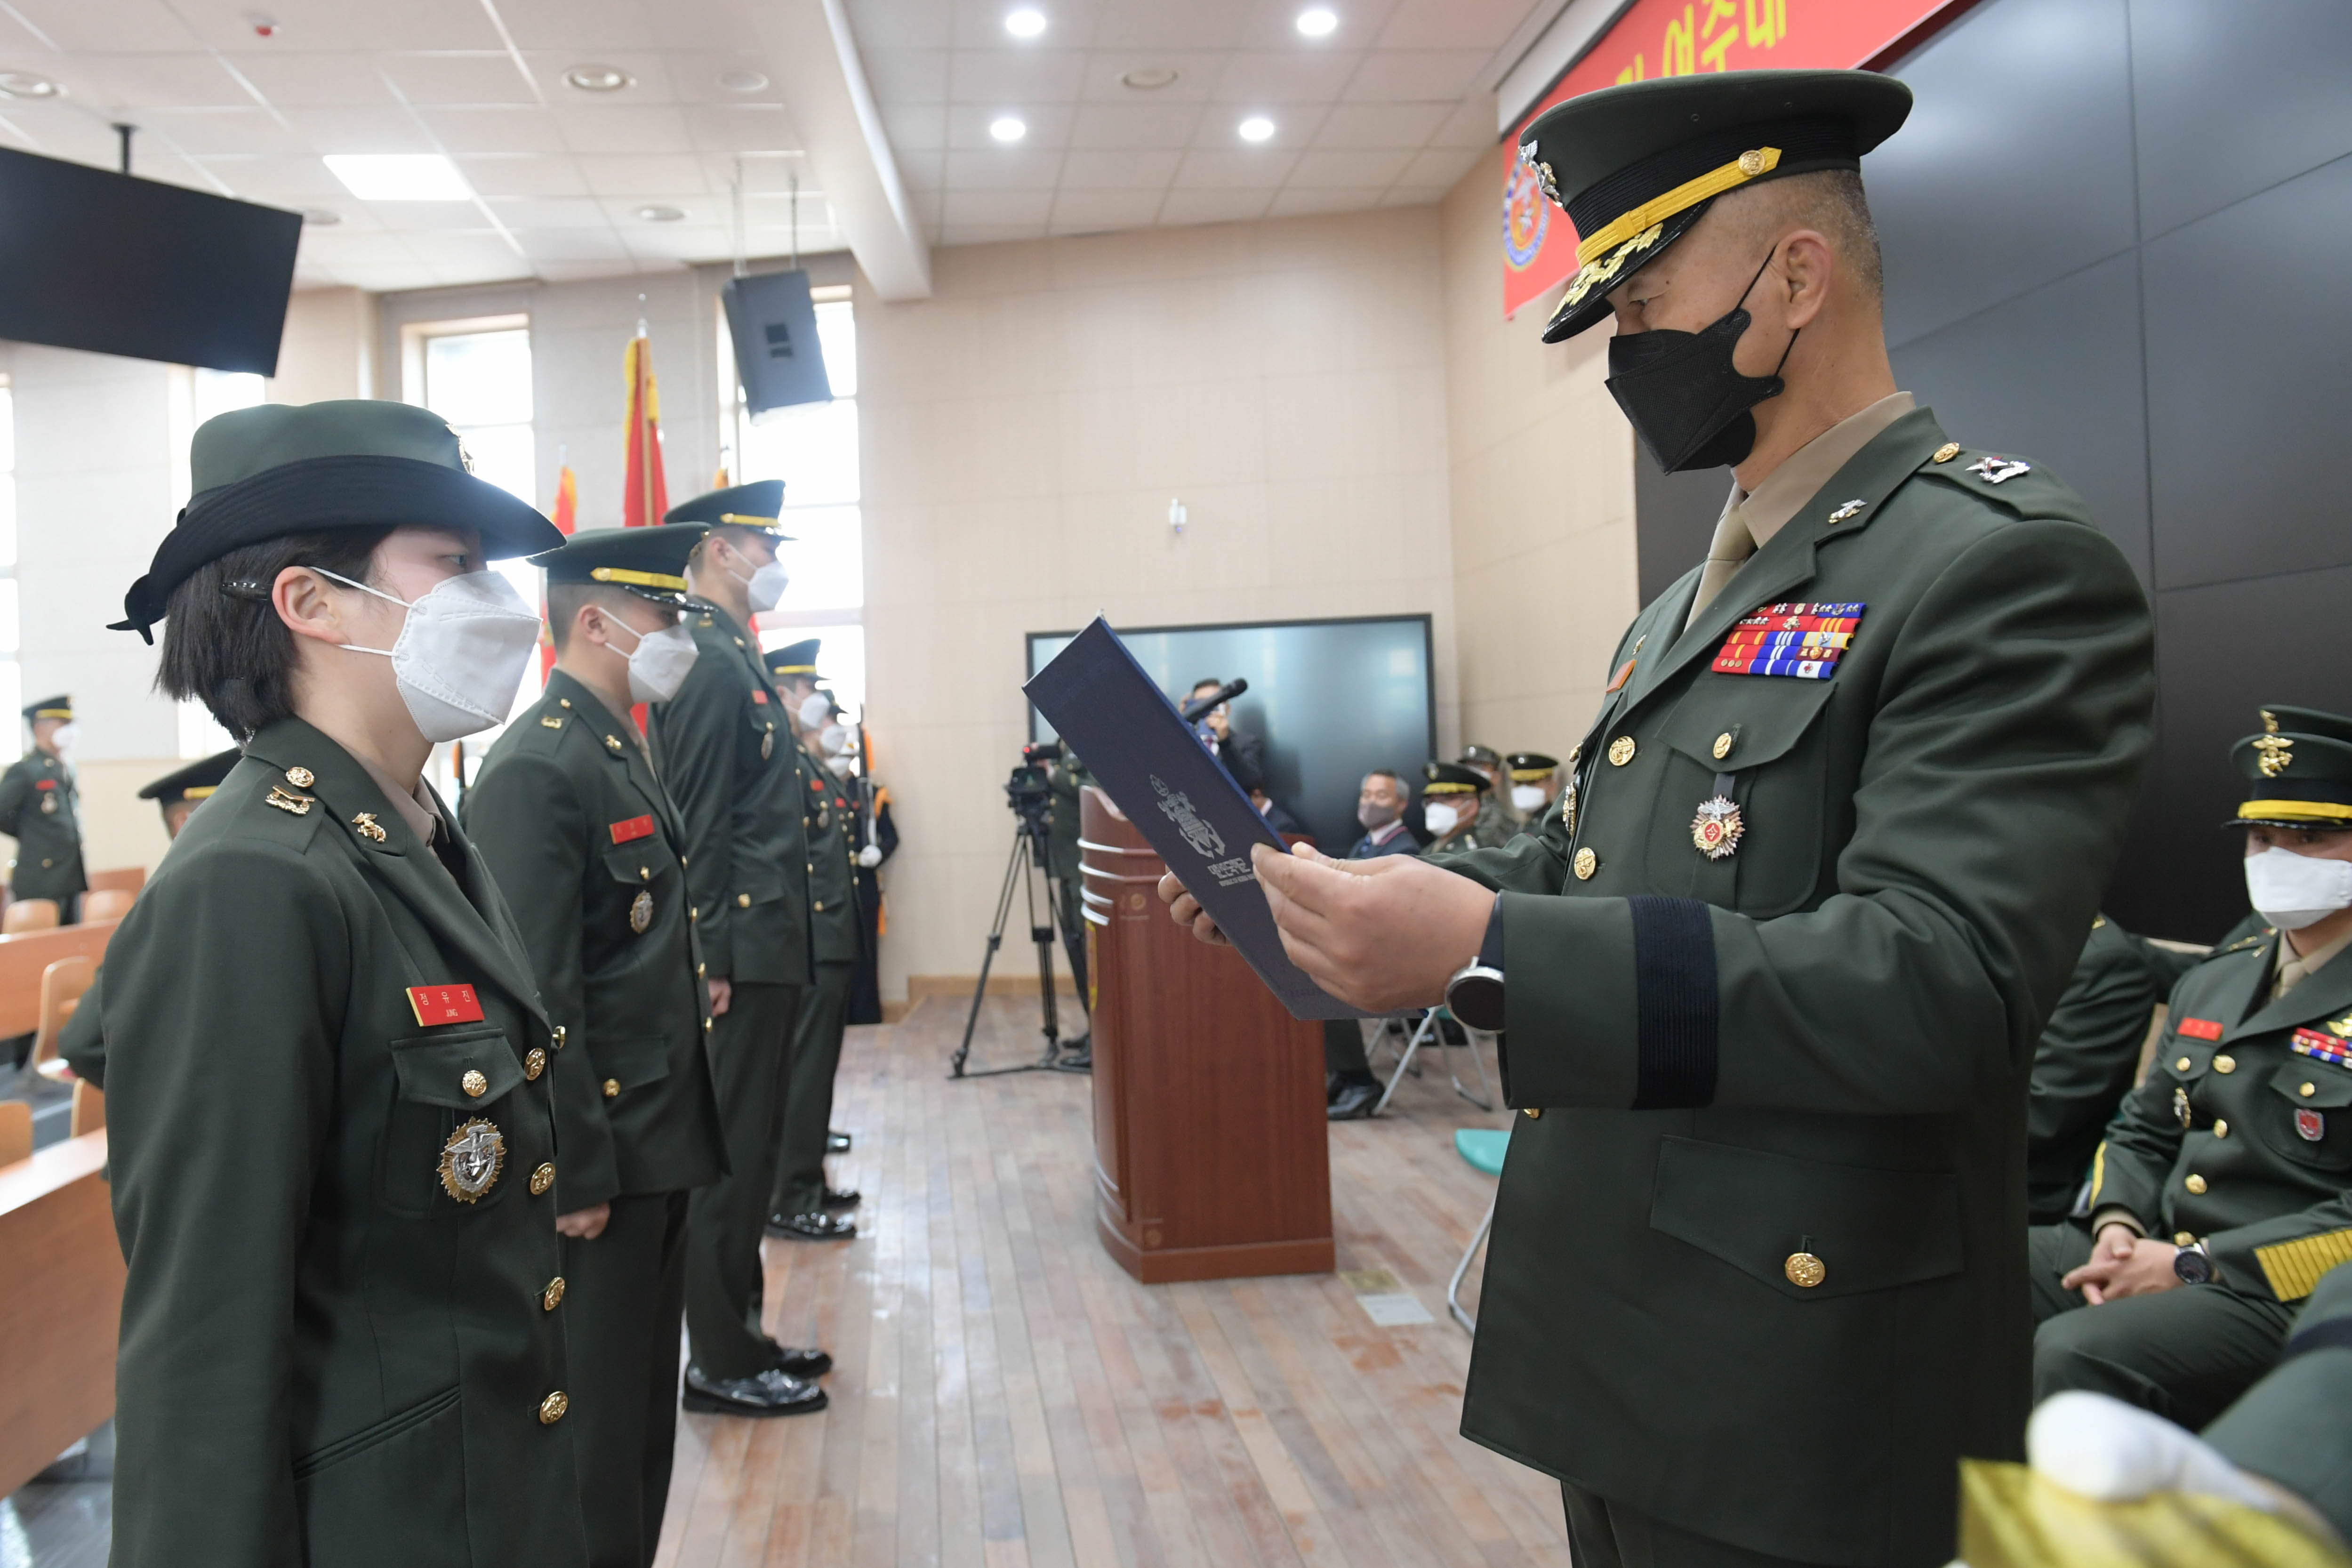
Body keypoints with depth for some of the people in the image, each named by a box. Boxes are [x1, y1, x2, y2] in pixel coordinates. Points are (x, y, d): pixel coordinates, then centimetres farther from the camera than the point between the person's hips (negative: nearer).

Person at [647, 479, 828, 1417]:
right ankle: (721, 1366, 10)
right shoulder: (708, 662, -14)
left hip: (761, 948, 10)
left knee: (743, 1149, 16)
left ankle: (738, 1333, 28)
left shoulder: (732, 655, 17)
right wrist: (714, 960, -20)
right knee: (729, 1154, -1)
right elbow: (701, 826, -19)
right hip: (738, 952, -10)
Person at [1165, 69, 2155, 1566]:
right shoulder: (1689, 607, 13)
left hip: (1796, 1382, -8)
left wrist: (1488, 949, -32)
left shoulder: (2009, 567, -15)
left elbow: (1943, 980, -27)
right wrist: (1318, 887, 2)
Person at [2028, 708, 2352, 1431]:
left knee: (2074, 1352, -33)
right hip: (2155, 1252, 8)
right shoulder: (2211, 983, 17)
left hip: (2287, 1301, -7)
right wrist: (2117, 1224, 1)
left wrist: (2191, 1265, -18)